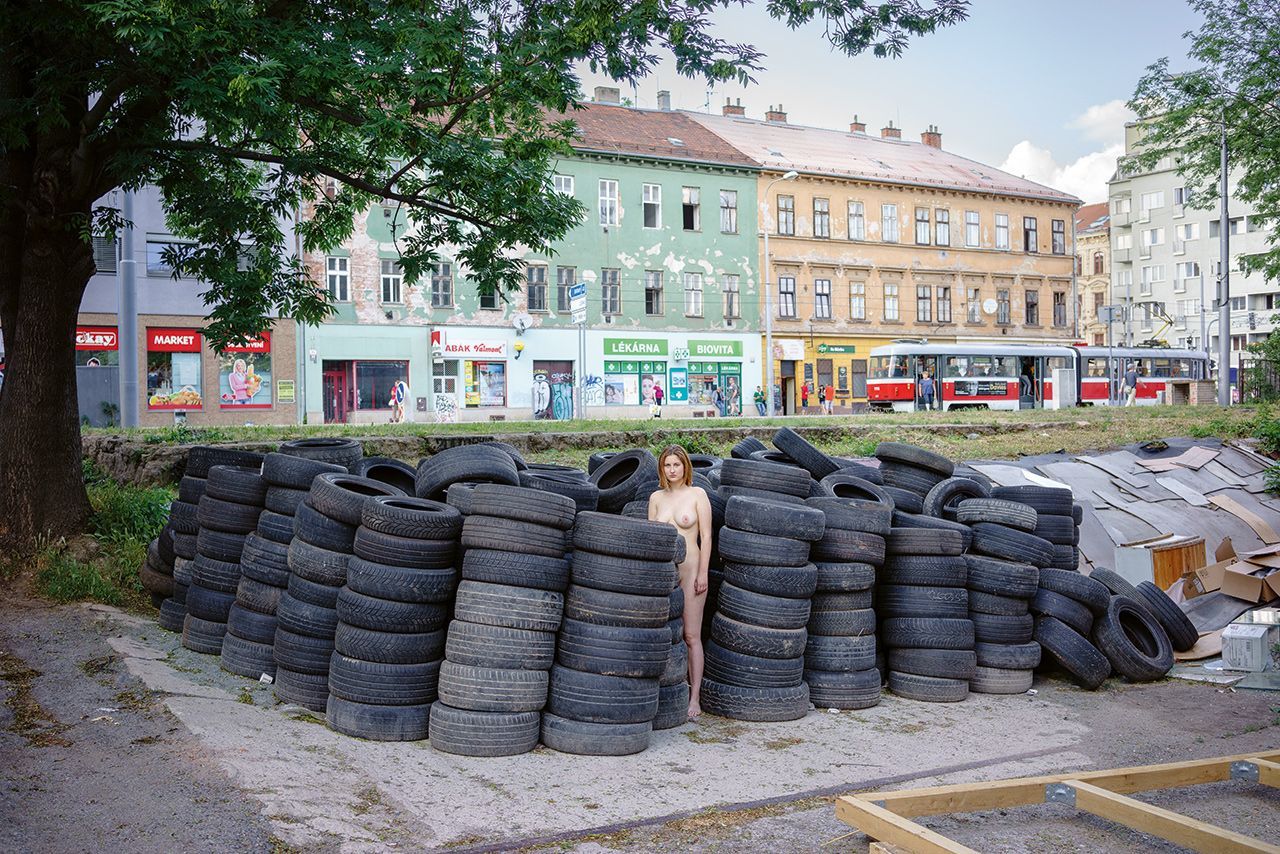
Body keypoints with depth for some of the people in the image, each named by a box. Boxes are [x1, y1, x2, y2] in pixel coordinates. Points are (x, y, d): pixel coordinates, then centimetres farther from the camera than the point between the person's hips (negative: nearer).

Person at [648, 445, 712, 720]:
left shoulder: (697, 494, 1)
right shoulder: (656, 498, 10)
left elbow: (706, 536, -2)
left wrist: (703, 574, -8)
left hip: (690, 570, -4)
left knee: (691, 636, -3)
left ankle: (694, 699, 0)